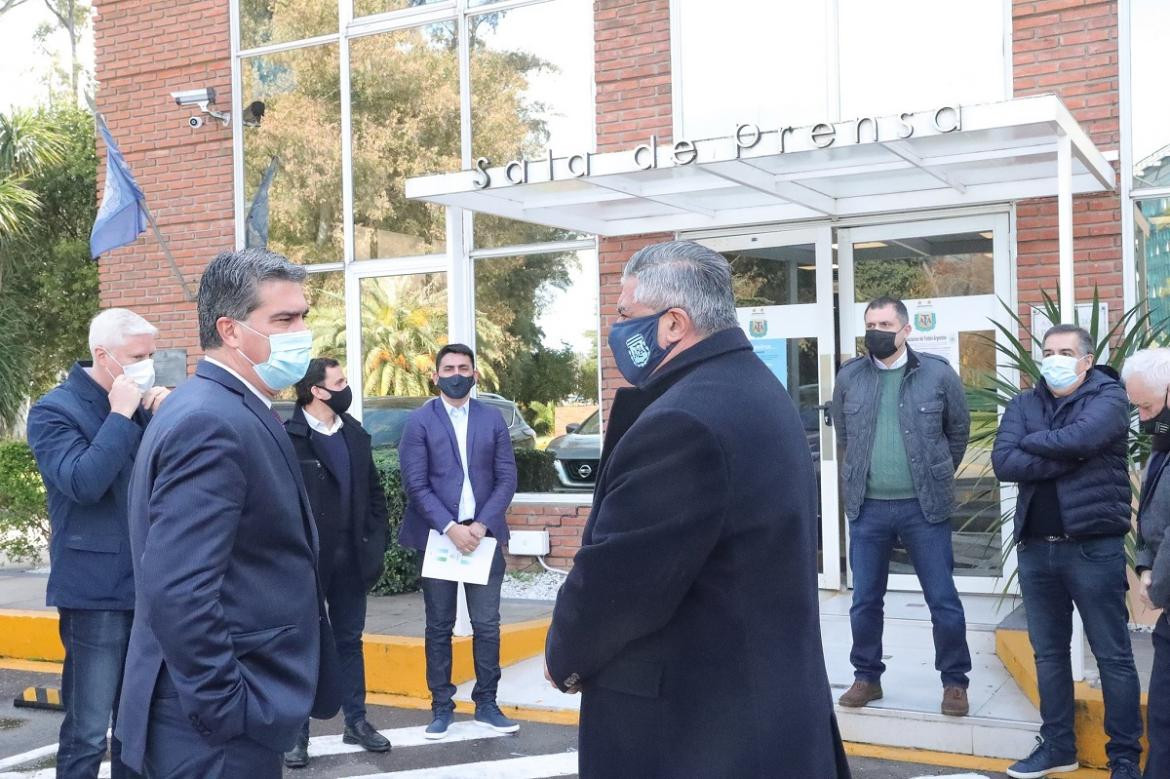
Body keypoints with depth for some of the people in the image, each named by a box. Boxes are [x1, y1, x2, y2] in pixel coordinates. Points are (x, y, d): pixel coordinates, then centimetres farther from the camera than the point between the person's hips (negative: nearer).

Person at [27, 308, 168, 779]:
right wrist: (121, 416, -18)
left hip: (147, 585, 6)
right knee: (87, 730, -2)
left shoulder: (139, 405, 11)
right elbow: (83, 483, -22)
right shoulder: (54, 411, -7)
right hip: (96, 590, -6)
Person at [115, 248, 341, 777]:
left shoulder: (222, 412, 10)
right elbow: (178, 595, -28)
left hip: (230, 711, 10)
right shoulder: (211, 423, -21)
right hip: (220, 729, -10)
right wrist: (228, 712, -20)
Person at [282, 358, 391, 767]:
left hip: (352, 557, 6)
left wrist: (376, 541, 6)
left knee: (349, 640, 15)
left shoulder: (356, 434, 9)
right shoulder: (288, 437, -13)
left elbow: (374, 491, 13)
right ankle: (297, 732, 16)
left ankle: (356, 721, 26)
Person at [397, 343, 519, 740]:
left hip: (484, 533, 2)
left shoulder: (493, 419, 6)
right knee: (439, 626, 7)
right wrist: (450, 528, -16)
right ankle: (441, 706, 16)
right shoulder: (419, 421, 0)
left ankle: (486, 704, 15)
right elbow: (416, 484, -7)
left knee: (487, 624, 4)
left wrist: (482, 525, -10)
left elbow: (507, 478, 2)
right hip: (438, 535, -2)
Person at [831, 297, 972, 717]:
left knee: (943, 600, 4)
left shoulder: (938, 374, -4)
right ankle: (867, 677, 25)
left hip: (923, 507, -2)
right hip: (867, 508, 2)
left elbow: (959, 430, 8)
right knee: (865, 600, 10)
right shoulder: (849, 377, 2)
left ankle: (955, 681, 20)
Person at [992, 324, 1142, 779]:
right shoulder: (1023, 404, 9)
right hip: (1035, 548, 5)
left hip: (1094, 547, -5)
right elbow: (1003, 463, -7)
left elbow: (1080, 439, -23)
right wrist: (1069, 459, -15)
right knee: (1049, 653, 14)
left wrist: (1029, 441, -6)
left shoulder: (1108, 396, -3)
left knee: (1113, 656, 4)